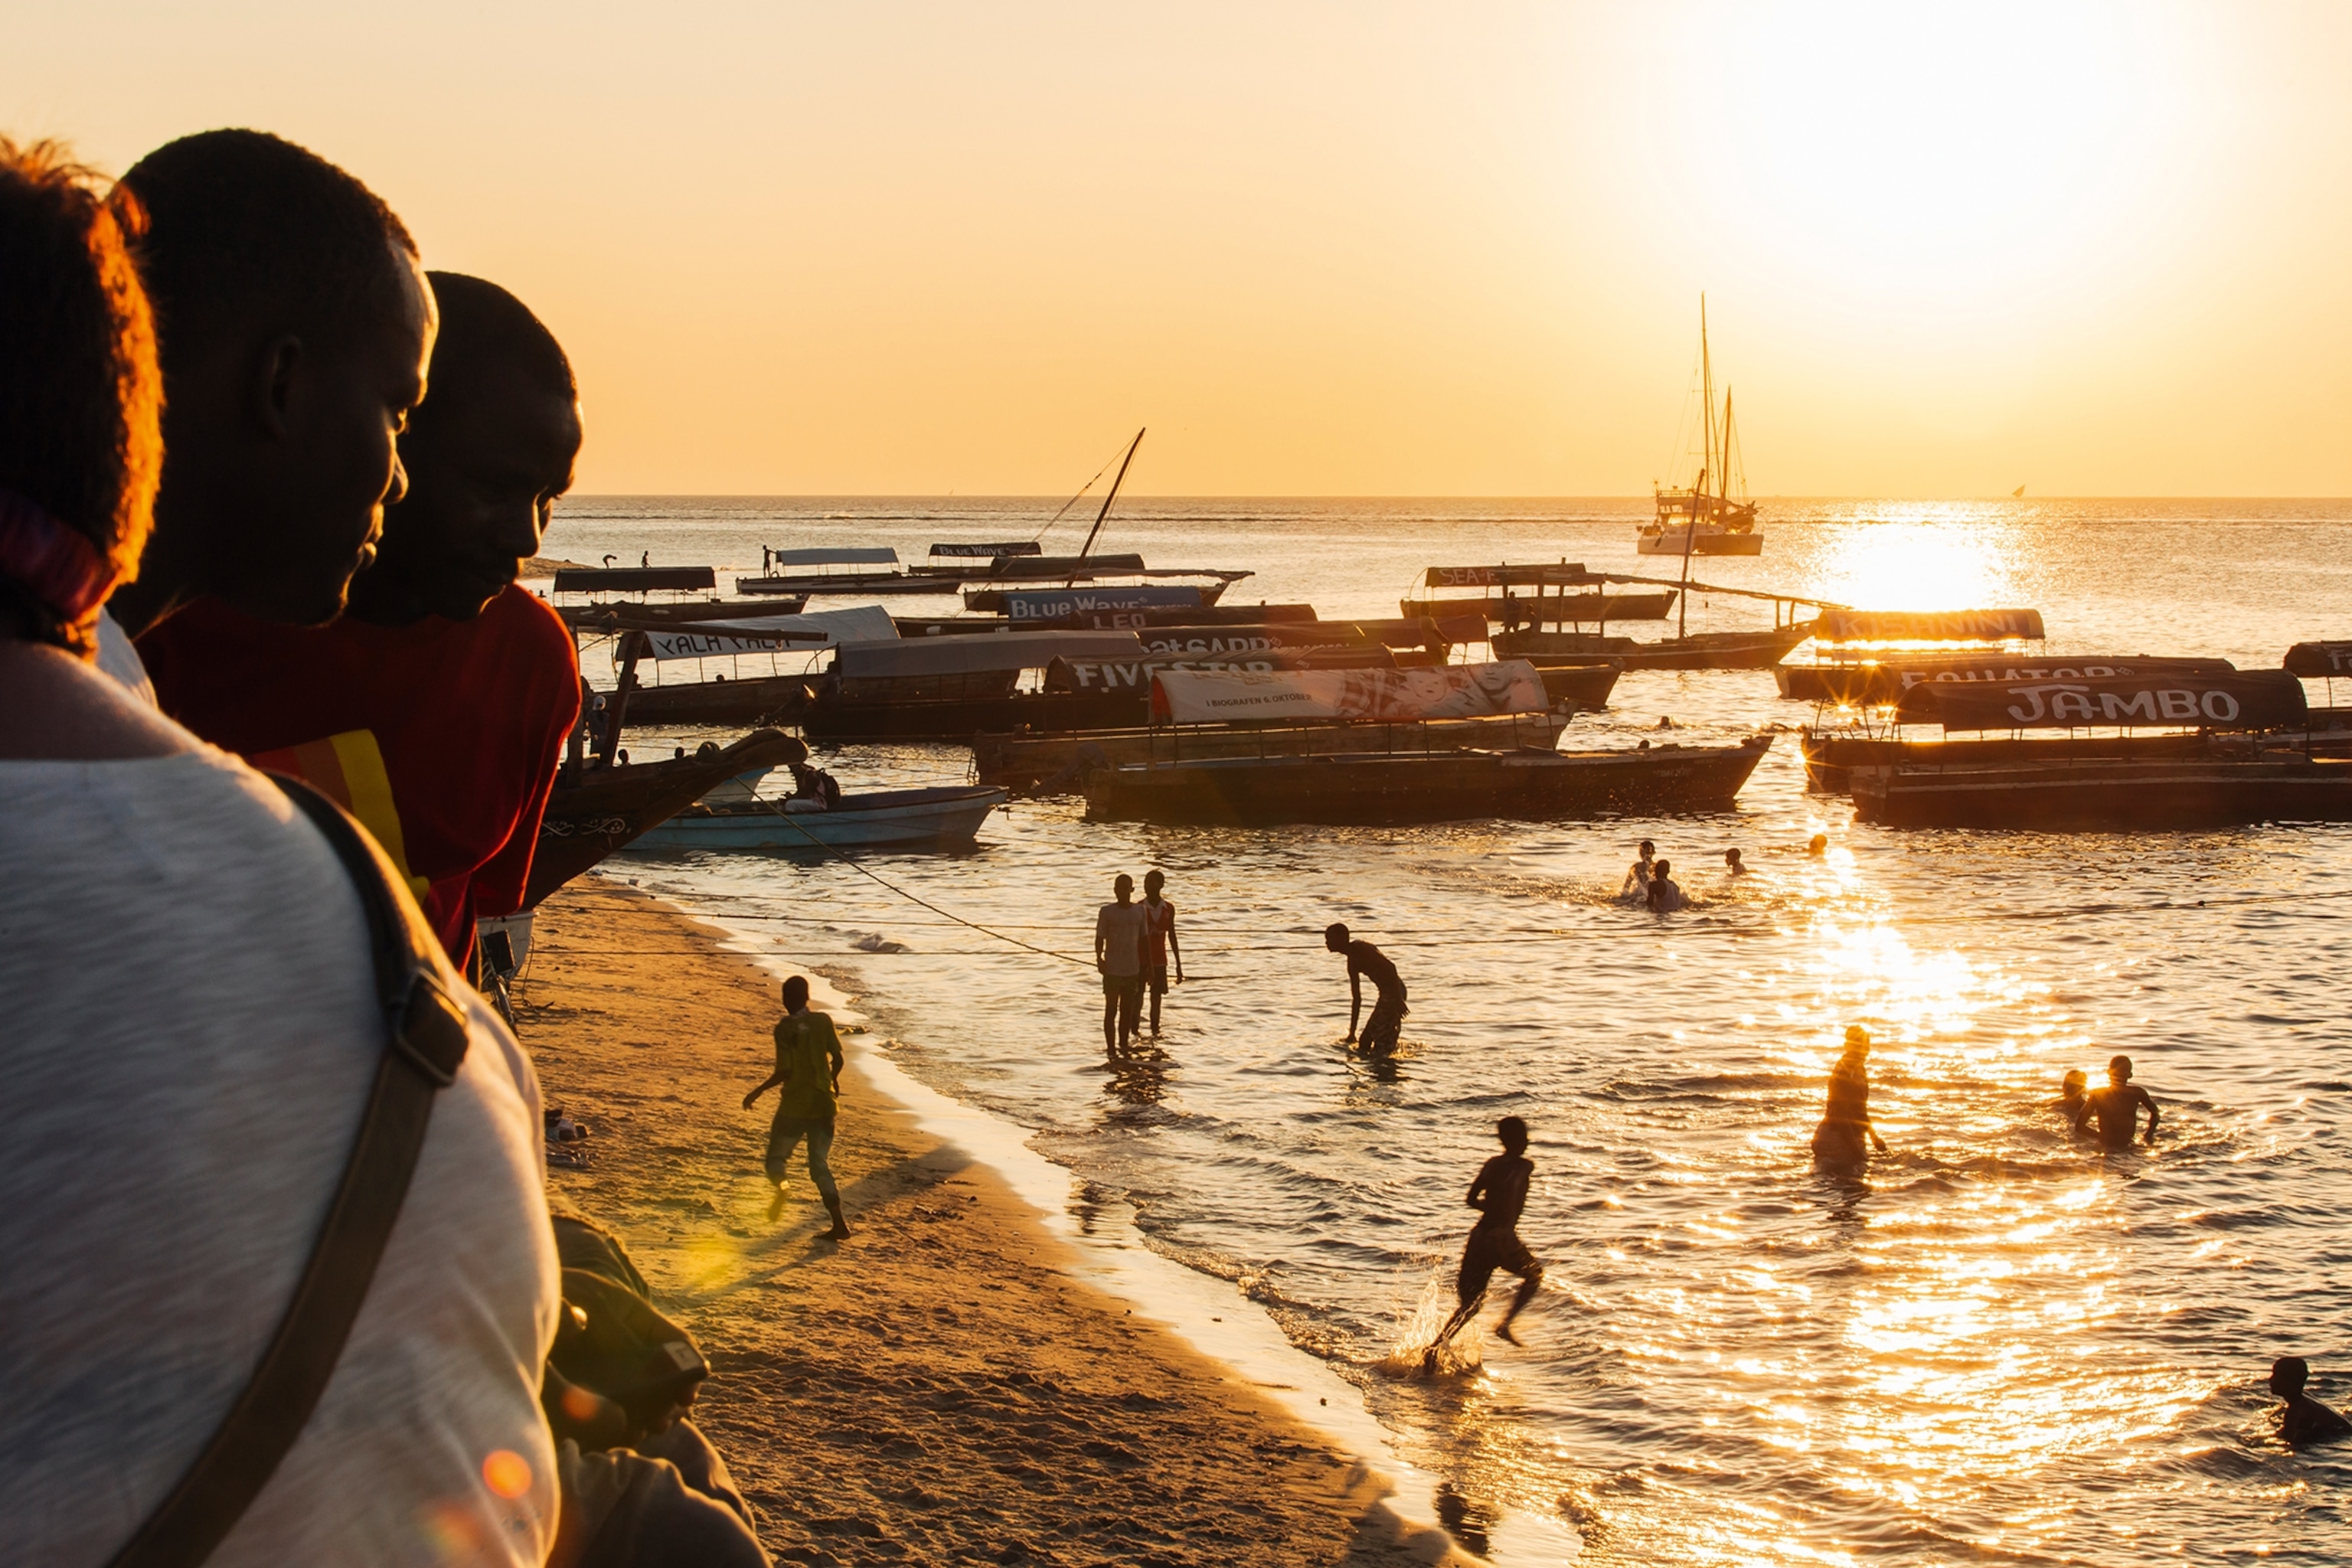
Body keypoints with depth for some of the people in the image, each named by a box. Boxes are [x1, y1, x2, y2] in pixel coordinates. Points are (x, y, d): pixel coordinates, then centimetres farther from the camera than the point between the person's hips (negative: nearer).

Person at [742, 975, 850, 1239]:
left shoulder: (785, 1028, -11)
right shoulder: (824, 1021, 1)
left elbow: (784, 1071, -15)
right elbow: (837, 1058, 3)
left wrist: (757, 1092, -3)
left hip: (795, 1103, -4)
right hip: (824, 1102, 4)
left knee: (776, 1155, 11)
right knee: (820, 1165, 11)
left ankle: (780, 1186, -24)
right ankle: (839, 1224, -1)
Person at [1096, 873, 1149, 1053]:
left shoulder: (1140, 911, 5)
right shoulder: (1106, 912, -5)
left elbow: (1142, 940, 11)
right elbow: (1100, 938, -4)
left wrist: (1146, 967, 11)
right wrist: (1099, 959, -21)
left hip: (1132, 970, 3)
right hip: (1112, 970, -3)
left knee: (1127, 1011, 9)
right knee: (1111, 1010, 1)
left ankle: (1124, 1048, 16)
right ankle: (1111, 1049, 6)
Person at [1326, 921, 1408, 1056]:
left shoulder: (1360, 948, -10)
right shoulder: (1352, 963, 19)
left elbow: (1390, 967, -21)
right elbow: (1356, 998, 25)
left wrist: (1398, 999, -26)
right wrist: (1352, 1032, 26)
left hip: (1394, 993, -10)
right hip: (1386, 995, 10)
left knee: (1381, 1050, -9)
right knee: (1364, 1043, 15)